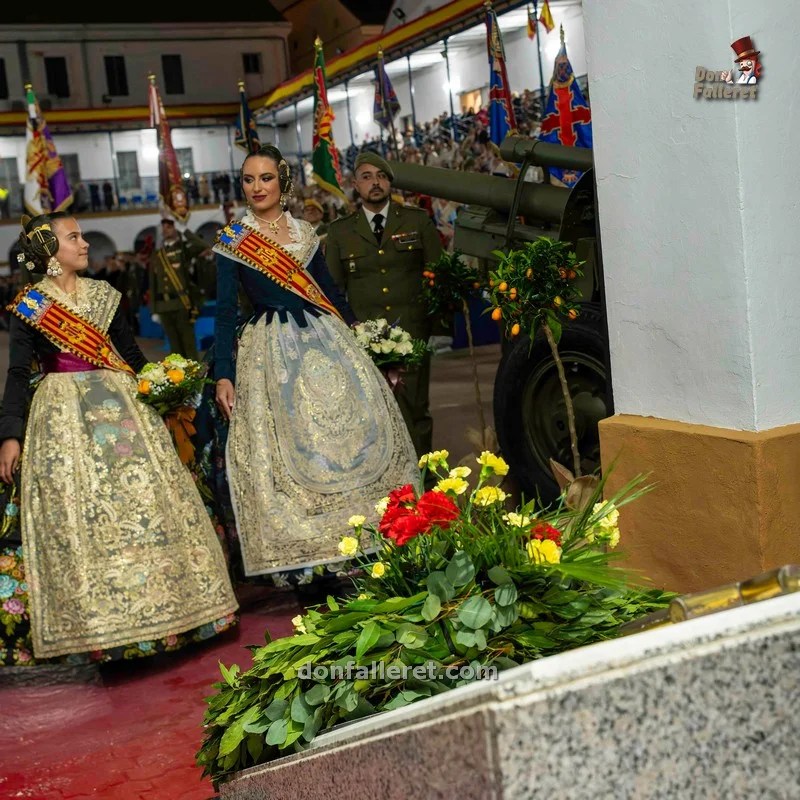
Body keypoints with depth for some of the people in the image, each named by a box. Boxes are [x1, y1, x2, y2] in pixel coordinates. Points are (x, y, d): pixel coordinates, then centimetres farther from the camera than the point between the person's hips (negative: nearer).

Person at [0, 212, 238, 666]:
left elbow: (132, 354, 16)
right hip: (64, 419, -3)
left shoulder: (102, 295, 11)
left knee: (146, 501, 1)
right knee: (76, 514, -4)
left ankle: (158, 606, 13)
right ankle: (92, 627, 5)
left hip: (120, 407, 4)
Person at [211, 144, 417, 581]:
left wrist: (358, 338, 16)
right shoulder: (232, 241, 0)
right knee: (287, 444, -5)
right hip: (272, 351, -4)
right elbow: (225, 311, -5)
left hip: (325, 340, 4)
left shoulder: (304, 232, 11)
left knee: (354, 429, 2)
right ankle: (303, 560, 1)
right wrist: (223, 375, -13)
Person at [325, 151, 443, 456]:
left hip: (412, 330, 0)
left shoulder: (418, 221, 9)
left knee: (415, 410, 2)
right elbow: (334, 287, 14)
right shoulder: (339, 231, 10)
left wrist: (437, 315, 2)